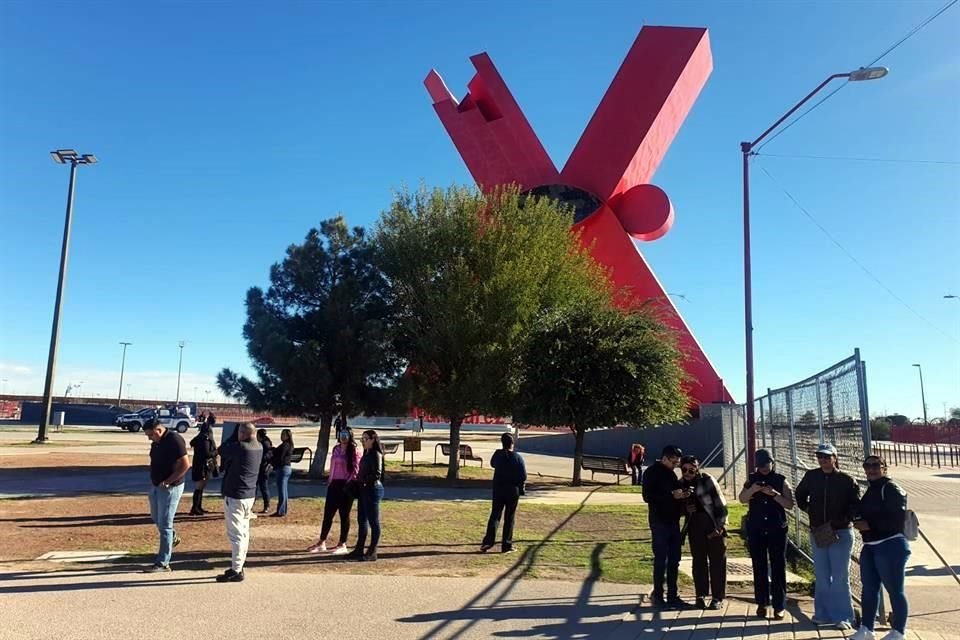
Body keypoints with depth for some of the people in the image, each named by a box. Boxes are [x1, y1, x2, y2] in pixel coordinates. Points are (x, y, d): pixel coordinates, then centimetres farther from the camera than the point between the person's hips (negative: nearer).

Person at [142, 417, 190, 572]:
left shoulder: (174, 440, -20)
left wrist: (167, 482, -21)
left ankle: (162, 563, 6)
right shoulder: (156, 442, 6)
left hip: (170, 488, -9)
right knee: (156, 519, 22)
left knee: (164, 525, -2)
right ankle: (173, 538, 47)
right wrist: (154, 480, 6)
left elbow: (185, 465, -25)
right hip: (156, 486, 9)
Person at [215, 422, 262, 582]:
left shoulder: (240, 447, -21)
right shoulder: (259, 447, 3)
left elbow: (222, 451, -5)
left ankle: (236, 571, -1)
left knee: (236, 534, -4)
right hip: (250, 495, 8)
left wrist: (234, 439, 5)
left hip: (235, 496, -8)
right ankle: (239, 566, 25)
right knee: (244, 532, 15)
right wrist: (237, 441, 8)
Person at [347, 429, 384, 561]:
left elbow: (377, 474, -20)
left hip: (373, 489, -9)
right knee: (361, 520, 14)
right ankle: (359, 550, 23)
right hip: (364, 489, 10)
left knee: (373, 521, -1)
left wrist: (364, 480, -17)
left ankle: (372, 553, 6)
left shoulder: (376, 454, -13)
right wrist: (358, 481, 4)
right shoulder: (366, 453, 15)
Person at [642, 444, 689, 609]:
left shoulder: (671, 473, 15)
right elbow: (647, 497, -16)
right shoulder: (652, 472, -9)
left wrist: (683, 495, -2)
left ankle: (672, 596, 17)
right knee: (661, 560, -3)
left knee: (674, 560, 9)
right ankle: (658, 596, 6)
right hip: (659, 522, -7)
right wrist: (672, 495, -21)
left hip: (673, 521, 7)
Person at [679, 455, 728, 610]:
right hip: (695, 527, 5)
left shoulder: (707, 479, -12)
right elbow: (681, 506, 15)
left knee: (717, 562, 2)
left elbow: (720, 503, -12)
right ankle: (701, 595, 18)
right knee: (699, 561, 9)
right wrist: (686, 508, -8)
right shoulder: (682, 483, 3)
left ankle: (718, 597, 9)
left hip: (714, 526, -5)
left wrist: (719, 526, -16)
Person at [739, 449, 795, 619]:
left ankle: (779, 606, 8)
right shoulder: (752, 479, 4)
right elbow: (742, 499, -6)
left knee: (778, 567, 1)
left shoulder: (780, 480, 0)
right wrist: (752, 490, -23)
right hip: (756, 529, 2)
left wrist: (775, 494, -20)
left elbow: (790, 504, -5)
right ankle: (762, 603, 18)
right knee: (759, 567, 8)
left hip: (777, 529, -1)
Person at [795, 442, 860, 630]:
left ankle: (842, 617, 10)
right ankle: (823, 614, 23)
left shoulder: (847, 480, -7)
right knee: (821, 577, 12)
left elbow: (856, 505, -5)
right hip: (817, 534, 4)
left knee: (840, 577, 0)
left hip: (841, 534, -4)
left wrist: (842, 520, -15)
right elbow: (800, 494, 20)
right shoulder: (811, 477, 3)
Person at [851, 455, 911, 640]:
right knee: (869, 588, 13)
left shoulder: (891, 489, -11)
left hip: (891, 546, -9)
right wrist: (859, 522, 3)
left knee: (895, 590, 1)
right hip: (869, 547, 9)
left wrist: (869, 524, -20)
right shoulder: (871, 490, 15)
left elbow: (898, 518, -21)